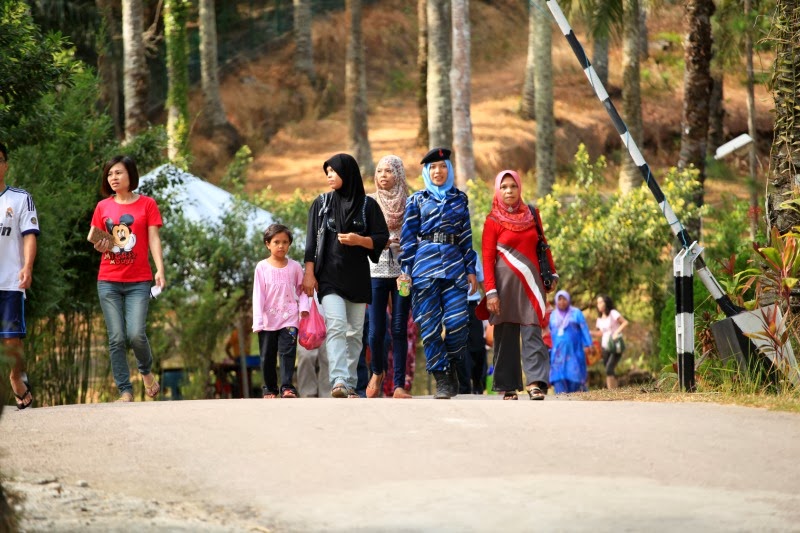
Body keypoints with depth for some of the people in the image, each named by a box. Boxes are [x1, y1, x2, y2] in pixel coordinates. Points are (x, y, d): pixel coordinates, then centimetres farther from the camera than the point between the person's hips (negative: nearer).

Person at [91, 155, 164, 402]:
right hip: (108, 282, 2)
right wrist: (98, 245, -9)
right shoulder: (103, 207, 8)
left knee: (136, 334, -14)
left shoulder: (147, 204, 3)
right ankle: (125, 391, 3)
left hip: (138, 282, -2)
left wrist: (160, 269, -13)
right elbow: (94, 238, 15)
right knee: (116, 338, -2)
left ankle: (146, 372, 16)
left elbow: (153, 239, -1)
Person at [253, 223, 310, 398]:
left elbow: (302, 290, 11)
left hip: (289, 318, -1)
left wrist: (304, 307, -8)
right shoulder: (262, 267, 0)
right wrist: (257, 321, -7)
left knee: (287, 352, -12)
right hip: (268, 320, 1)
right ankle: (270, 388, 18)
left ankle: (287, 387, -15)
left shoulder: (295, 266, 4)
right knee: (267, 356, 7)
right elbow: (258, 295, -1)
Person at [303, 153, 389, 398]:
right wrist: (309, 274, -3)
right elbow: (311, 241, 5)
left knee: (354, 332, 3)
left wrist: (359, 240, -15)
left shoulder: (367, 205, 5)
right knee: (336, 326, -18)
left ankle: (350, 385, 9)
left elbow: (382, 238, 3)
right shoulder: (322, 203, 8)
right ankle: (338, 381, -29)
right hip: (329, 275, -1)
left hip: (357, 277, 1)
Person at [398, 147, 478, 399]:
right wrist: (405, 270, -1)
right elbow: (408, 237, 6)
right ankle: (442, 379, 2)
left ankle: (452, 367, 15)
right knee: (430, 326, -4)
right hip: (425, 264, -1)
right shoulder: (417, 200, 8)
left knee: (457, 322, -11)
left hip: (454, 264, 1)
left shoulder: (459, 199, 13)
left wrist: (471, 269, 9)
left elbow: (466, 236, 14)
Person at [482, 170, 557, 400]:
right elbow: (488, 258, -2)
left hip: (530, 282, 2)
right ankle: (508, 387, 5)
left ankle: (535, 382, -17)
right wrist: (491, 291, -10)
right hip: (506, 283, -2)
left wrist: (551, 273, 16)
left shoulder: (531, 214, 11)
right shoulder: (493, 221, 1)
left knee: (533, 332, -9)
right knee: (506, 335, 0)